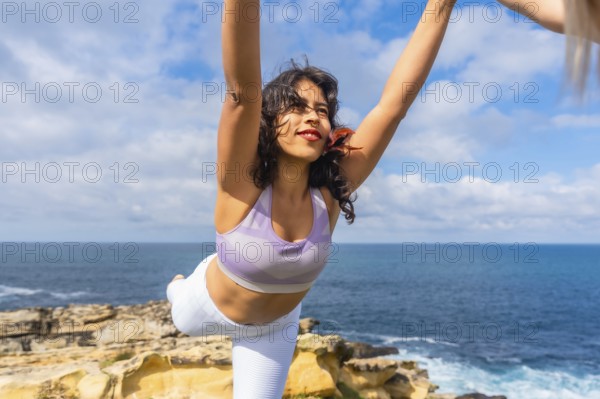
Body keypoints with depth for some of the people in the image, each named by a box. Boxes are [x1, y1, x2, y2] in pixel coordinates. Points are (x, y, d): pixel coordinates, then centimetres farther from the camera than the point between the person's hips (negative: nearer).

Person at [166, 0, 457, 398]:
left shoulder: (330, 190, -28)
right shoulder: (242, 183, -34)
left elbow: (396, 100, -34)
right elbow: (242, 88, -52)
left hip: (276, 323, 1)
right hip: (210, 305, -1)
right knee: (182, 322, 31)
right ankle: (177, 287, 65)